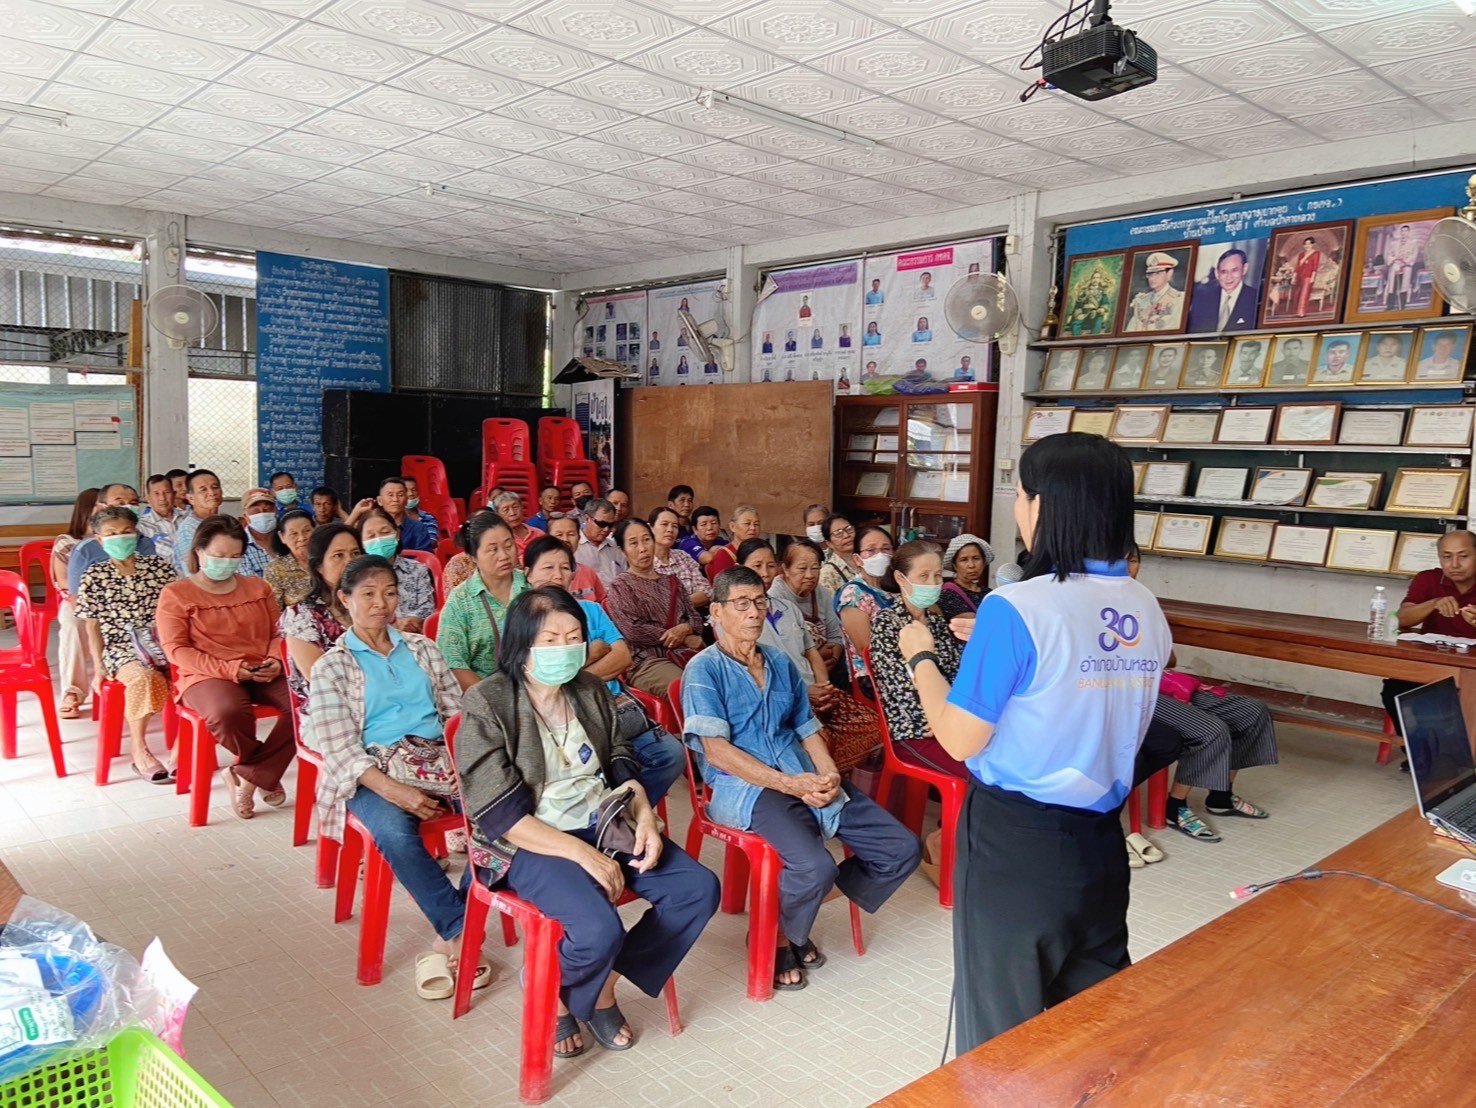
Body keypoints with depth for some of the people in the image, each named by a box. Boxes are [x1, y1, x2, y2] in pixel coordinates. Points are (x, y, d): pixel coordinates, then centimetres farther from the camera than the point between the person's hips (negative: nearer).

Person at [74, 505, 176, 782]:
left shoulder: (159, 566, 7)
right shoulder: (94, 577, 3)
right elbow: (93, 626, 5)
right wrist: (98, 666, -2)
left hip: (160, 642, 2)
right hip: (119, 647, -2)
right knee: (143, 677, -35)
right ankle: (139, 751, -18)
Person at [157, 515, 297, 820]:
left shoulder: (257, 587, 20)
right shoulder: (175, 594, 6)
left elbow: (278, 633, 17)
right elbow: (176, 650, -4)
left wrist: (276, 661, -7)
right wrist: (230, 669, -15)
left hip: (264, 675, 4)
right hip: (206, 676, -4)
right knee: (228, 713, -39)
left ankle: (248, 775, -14)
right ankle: (265, 774, -8)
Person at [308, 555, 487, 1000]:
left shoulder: (422, 649, 18)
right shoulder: (331, 668, 6)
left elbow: (457, 713, 14)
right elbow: (338, 749, -5)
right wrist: (393, 790, -20)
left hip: (438, 759, 3)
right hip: (376, 770, -3)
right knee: (395, 830, -37)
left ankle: (450, 941, -18)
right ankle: (462, 932, -21)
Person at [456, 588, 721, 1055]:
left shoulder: (590, 690, 7)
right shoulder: (485, 706, -13)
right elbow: (500, 814, -17)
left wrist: (644, 816, -6)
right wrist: (582, 853, -22)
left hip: (605, 825, 7)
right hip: (530, 843, -6)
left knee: (699, 888, -10)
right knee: (600, 931, -30)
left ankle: (606, 981, 8)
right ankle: (552, 993, 6)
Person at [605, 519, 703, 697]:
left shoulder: (671, 582, 24)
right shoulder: (619, 587, 7)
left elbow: (696, 618, 18)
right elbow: (633, 631, -6)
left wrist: (684, 629, -8)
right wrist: (684, 639, -6)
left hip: (684, 654, 5)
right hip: (646, 661, -5)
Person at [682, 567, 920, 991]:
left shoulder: (781, 664, 17)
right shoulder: (704, 670, -4)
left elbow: (808, 730, 16)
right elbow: (716, 751, -12)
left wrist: (829, 775, -6)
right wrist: (789, 784, -19)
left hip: (808, 781, 7)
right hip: (744, 787, -7)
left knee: (902, 850, -4)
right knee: (815, 866, -32)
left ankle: (802, 904, 14)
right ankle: (776, 936, 2)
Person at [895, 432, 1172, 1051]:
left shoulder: (1016, 610, -21)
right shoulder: (1147, 611, 0)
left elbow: (960, 740, -15)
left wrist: (921, 658, 0)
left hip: (1014, 839, -6)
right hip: (1100, 837, 6)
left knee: (1005, 1023, 13)